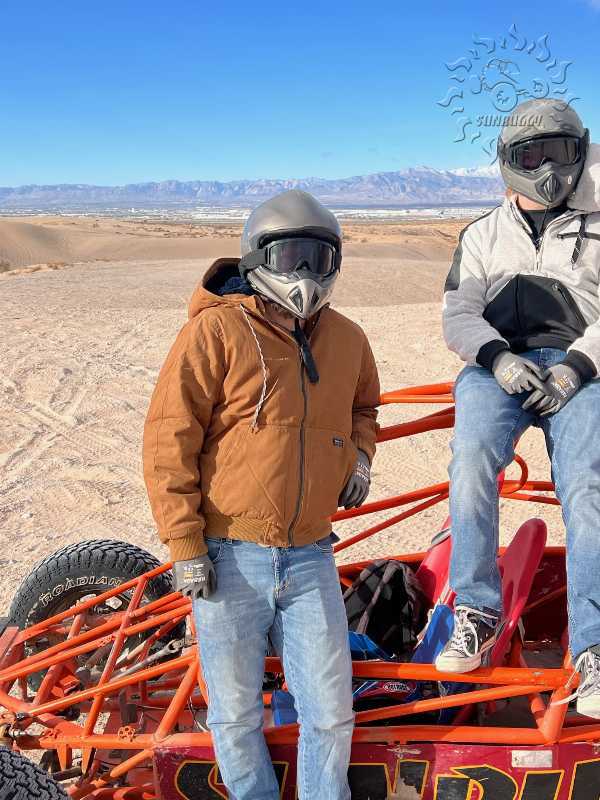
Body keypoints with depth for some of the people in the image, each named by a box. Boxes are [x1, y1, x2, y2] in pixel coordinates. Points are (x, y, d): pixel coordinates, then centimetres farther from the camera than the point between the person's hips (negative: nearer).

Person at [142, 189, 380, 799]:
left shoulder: (346, 339, 8)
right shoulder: (217, 330, -9)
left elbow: (363, 404, 29)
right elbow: (168, 440, -10)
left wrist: (359, 453, 8)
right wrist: (184, 545, -12)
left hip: (310, 558, 4)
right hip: (229, 559, -3)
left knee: (331, 714, 10)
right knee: (237, 715, 13)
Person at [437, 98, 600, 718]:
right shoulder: (483, 236, 22)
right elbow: (458, 316, 10)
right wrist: (497, 357, -12)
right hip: (498, 364, 1)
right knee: (472, 455, -31)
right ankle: (476, 613, -23)